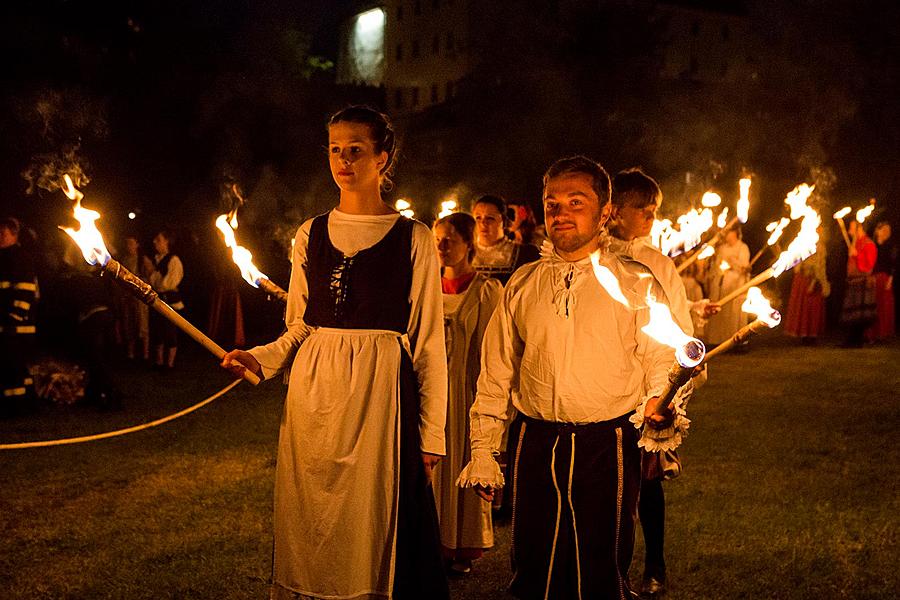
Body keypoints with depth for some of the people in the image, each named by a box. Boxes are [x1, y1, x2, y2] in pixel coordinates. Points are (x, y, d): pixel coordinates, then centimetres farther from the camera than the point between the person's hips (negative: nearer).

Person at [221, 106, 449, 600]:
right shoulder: (311, 235, 10)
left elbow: (428, 341, 0)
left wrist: (431, 431, -3)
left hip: (380, 392, -3)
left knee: (372, 530, 0)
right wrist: (260, 359, -3)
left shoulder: (412, 238, 0)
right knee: (310, 530, 7)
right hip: (313, 393, 4)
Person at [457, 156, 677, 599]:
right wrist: (483, 452, 7)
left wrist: (659, 414, -16)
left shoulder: (634, 285, 2)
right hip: (538, 446, 2)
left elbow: (661, 365, 1)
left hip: (608, 448, -2)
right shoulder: (521, 286, 8)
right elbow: (495, 374, 10)